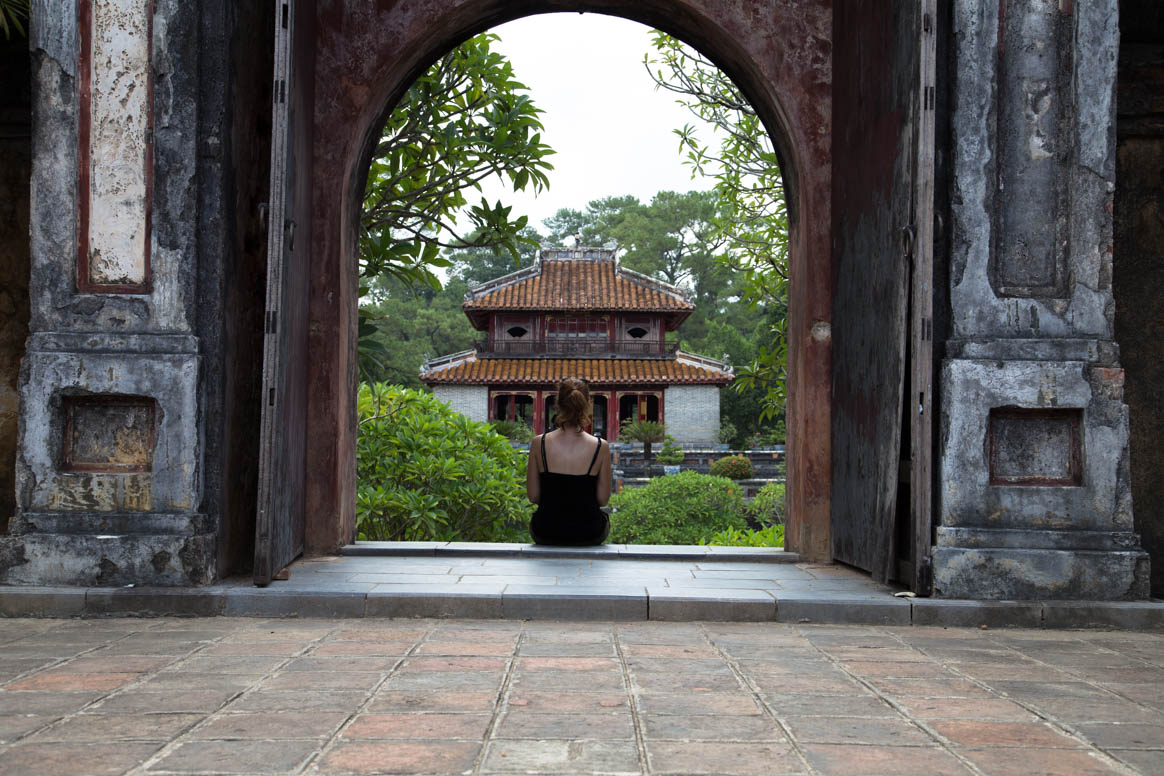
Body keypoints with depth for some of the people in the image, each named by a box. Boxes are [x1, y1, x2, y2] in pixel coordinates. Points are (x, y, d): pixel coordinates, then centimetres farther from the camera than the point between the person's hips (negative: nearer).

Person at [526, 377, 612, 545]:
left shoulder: (538, 444, -12)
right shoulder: (601, 447, -13)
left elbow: (533, 496, -5)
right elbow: (603, 499, -6)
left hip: (546, 534, 1)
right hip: (588, 535, 0)